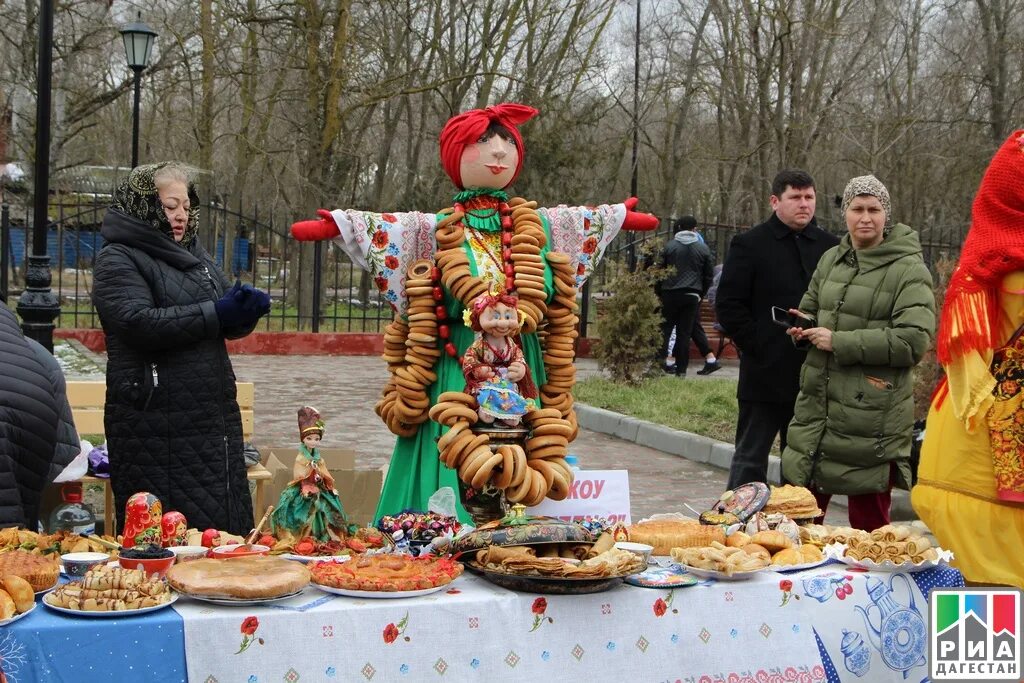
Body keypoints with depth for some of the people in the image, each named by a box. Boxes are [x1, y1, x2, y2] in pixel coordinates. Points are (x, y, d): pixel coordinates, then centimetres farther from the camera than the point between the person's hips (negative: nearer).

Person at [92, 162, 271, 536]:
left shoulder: (195, 255, 19)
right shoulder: (117, 260, -3)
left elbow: (229, 323, 19)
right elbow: (138, 322, -19)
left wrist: (246, 309, -5)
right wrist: (215, 314, -18)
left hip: (215, 417, 7)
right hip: (156, 424, -7)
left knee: (227, 527, 7)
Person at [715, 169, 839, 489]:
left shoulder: (830, 246, 9)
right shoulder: (749, 244, -1)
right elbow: (728, 305, -4)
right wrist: (757, 346, -10)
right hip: (766, 374, -4)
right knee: (751, 458, 3)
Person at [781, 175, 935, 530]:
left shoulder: (909, 269, -7)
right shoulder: (830, 259, 13)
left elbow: (915, 340, -17)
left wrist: (840, 342, -18)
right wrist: (805, 326, 3)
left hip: (872, 416, -6)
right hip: (817, 405, 6)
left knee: (868, 524, 3)